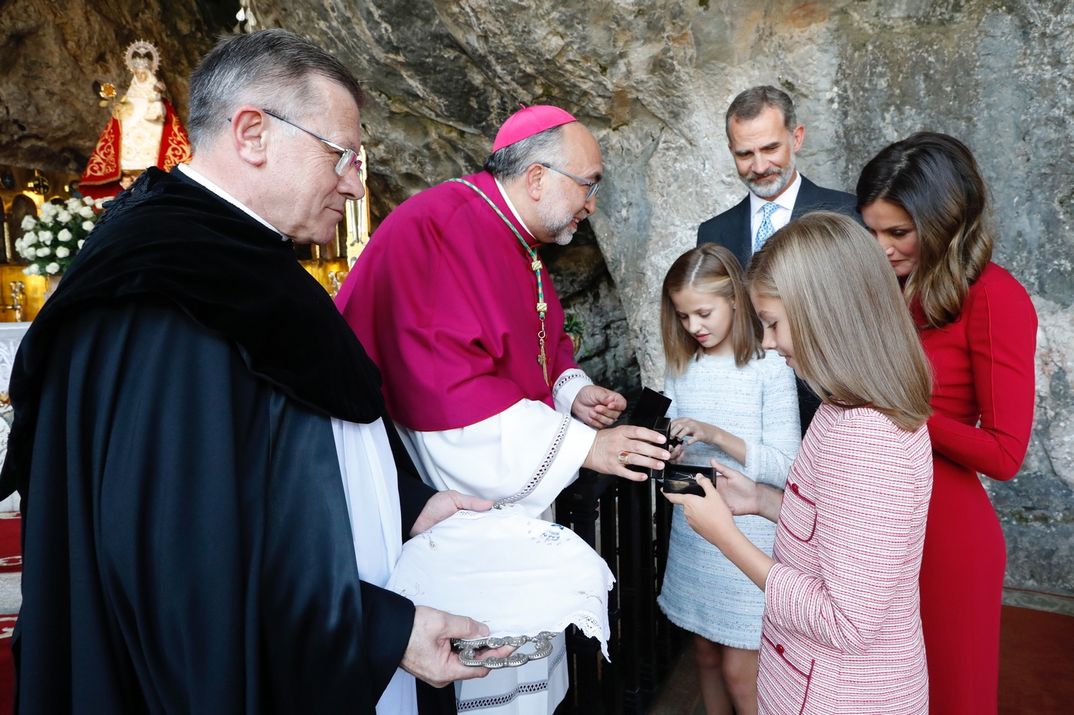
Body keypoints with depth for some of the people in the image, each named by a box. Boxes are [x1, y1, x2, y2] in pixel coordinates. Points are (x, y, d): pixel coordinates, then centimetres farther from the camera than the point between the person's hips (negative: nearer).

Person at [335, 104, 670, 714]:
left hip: (520, 502, 9)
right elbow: (450, 394, -29)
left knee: (529, 666, 20)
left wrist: (573, 391, 1)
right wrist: (582, 445, -24)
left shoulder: (521, 245, 10)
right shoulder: (435, 230, -21)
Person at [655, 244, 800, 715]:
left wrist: (718, 436, -26)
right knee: (706, 655, 19)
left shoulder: (769, 367, -12)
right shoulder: (681, 367, 3)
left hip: (749, 537, -5)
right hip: (692, 533, 5)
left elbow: (786, 467, -14)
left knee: (739, 671, 3)